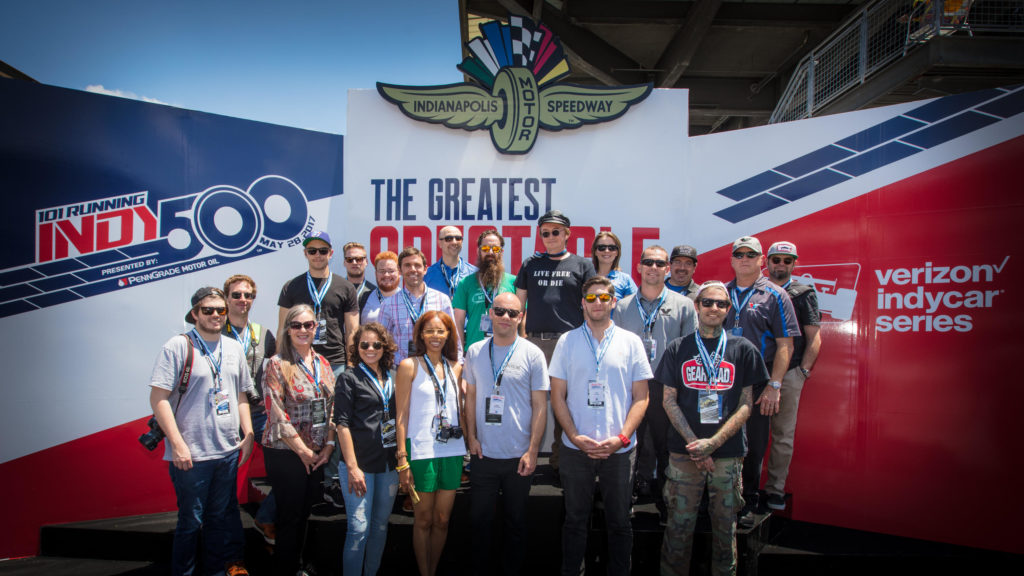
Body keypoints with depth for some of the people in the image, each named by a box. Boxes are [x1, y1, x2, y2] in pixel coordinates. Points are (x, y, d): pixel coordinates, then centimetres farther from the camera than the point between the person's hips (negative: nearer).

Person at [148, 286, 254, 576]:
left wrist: (248, 434, 9)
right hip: (191, 454, -5)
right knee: (191, 522, 5)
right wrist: (177, 444, -16)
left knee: (220, 517, 16)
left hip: (229, 451, 6)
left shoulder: (234, 348, 11)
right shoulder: (177, 346, -7)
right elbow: (158, 398, -12)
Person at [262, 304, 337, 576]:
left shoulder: (323, 363, 8)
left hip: (318, 453, 5)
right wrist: (303, 451, -12)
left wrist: (329, 445, 0)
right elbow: (276, 414, -13)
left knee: (304, 513, 15)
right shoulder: (277, 365, -9)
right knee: (290, 516, 4)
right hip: (286, 452, -5)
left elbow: (331, 407, 10)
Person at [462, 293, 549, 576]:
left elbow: (540, 406, -5)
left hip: (519, 456, -2)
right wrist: (471, 436, 1)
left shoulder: (533, 354, -6)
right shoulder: (475, 351, 2)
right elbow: (471, 396, 10)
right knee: (480, 518, 12)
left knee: (516, 520, 13)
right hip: (483, 454, 2)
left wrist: (532, 451, -9)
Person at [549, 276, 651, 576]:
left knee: (619, 521, 11)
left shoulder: (631, 342, 3)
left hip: (619, 448, 0)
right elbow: (557, 396, 2)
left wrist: (621, 438, -10)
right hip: (576, 447, 0)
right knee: (575, 519, 11)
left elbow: (641, 397, 2)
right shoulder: (567, 341, 3)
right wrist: (575, 437, -9)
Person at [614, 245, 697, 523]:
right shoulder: (623, 306, 10)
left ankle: (666, 502, 24)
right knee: (630, 445, 7)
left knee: (667, 447, 7)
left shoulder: (683, 305, 5)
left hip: (667, 388, -1)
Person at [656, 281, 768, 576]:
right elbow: (669, 401, 3)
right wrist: (694, 443, -8)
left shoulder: (743, 349, 5)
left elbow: (746, 405, 2)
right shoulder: (678, 349, 5)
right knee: (679, 524, 4)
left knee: (725, 525, 8)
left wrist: (713, 442, -9)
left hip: (729, 453, 0)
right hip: (684, 452, 0)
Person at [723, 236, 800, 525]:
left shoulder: (775, 295, 1)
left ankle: (749, 504, 20)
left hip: (757, 385, -3)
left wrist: (774, 386, -11)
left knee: (754, 447, 5)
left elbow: (785, 345, -3)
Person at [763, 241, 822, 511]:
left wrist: (803, 371, -7)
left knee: (783, 434, 3)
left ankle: (775, 489, 13)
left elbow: (814, 338, 2)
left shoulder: (804, 294, 5)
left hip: (788, 374, -2)